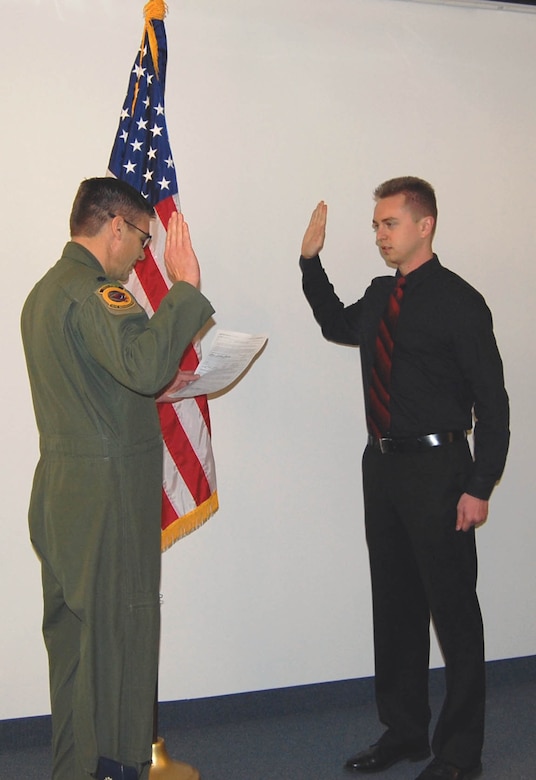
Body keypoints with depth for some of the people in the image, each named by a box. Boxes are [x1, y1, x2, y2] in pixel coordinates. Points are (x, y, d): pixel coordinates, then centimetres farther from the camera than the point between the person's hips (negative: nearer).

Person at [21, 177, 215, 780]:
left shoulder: (46, 290, 17)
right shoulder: (94, 292, -16)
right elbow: (144, 362, -32)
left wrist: (157, 387, 18)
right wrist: (184, 286, -26)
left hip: (62, 490, 10)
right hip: (107, 492, -10)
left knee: (73, 634, 18)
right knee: (115, 633, 1)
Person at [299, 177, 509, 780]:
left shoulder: (458, 301, -10)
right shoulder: (380, 296, 10)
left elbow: (492, 402, -11)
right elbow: (337, 326, 31)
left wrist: (479, 488, -16)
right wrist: (311, 261, 18)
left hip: (436, 468, -7)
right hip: (382, 462, 7)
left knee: (452, 609, 3)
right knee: (395, 604, 16)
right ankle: (403, 730, 32)